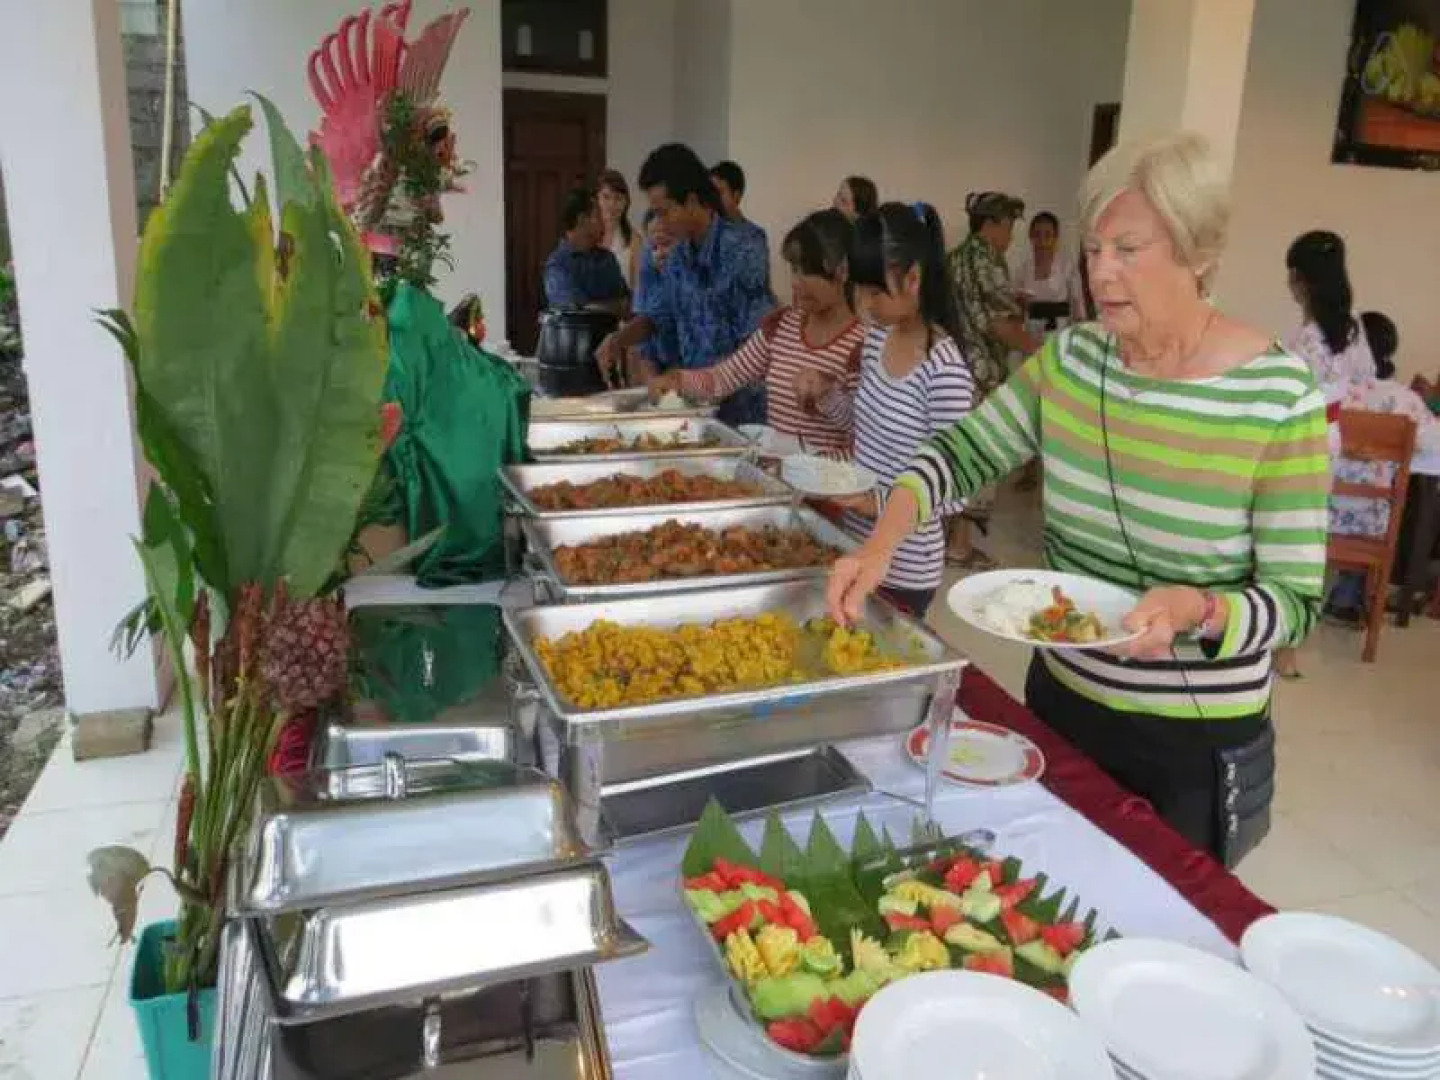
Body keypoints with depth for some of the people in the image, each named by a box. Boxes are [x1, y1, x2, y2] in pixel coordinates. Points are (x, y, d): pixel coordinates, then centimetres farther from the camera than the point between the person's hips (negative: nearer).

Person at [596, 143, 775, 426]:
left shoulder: (742, 249, -16)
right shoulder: (679, 255, 6)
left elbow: (756, 342, -19)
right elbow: (656, 315, 18)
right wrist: (618, 339, -1)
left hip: (745, 411, -6)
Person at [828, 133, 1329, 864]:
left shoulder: (1280, 399, -18)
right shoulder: (1068, 360, -5)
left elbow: (1296, 601, -14)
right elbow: (963, 453, 0)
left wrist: (1195, 610, -34)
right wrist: (881, 543, -17)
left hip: (1196, 747, -4)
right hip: (1060, 704, 4)